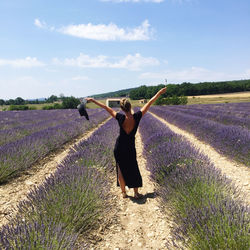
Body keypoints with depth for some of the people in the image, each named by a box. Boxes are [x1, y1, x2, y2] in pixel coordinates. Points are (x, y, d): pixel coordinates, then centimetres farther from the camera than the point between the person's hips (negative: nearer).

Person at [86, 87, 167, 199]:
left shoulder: (121, 118, -17)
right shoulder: (136, 117, -16)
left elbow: (106, 107, -7)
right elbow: (149, 103, -7)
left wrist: (93, 100, 3)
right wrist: (159, 93, 2)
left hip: (119, 147, 0)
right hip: (130, 148, 0)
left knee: (121, 170, 13)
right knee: (133, 170, 15)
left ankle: (123, 192, 22)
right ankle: (136, 193, 22)